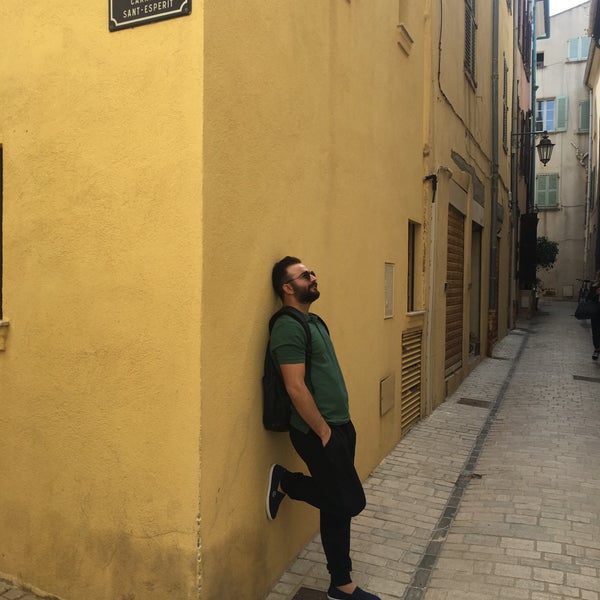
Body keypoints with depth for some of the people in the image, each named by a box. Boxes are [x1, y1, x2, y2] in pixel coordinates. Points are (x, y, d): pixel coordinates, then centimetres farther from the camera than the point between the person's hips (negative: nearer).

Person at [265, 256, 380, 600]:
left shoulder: (314, 321, 13)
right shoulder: (289, 328, -18)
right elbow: (296, 387, -23)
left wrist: (341, 424, 16)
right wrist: (323, 431, -17)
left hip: (340, 425, 10)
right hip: (318, 432, -10)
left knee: (338, 504, 14)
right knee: (349, 501, 0)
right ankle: (286, 482, 14)